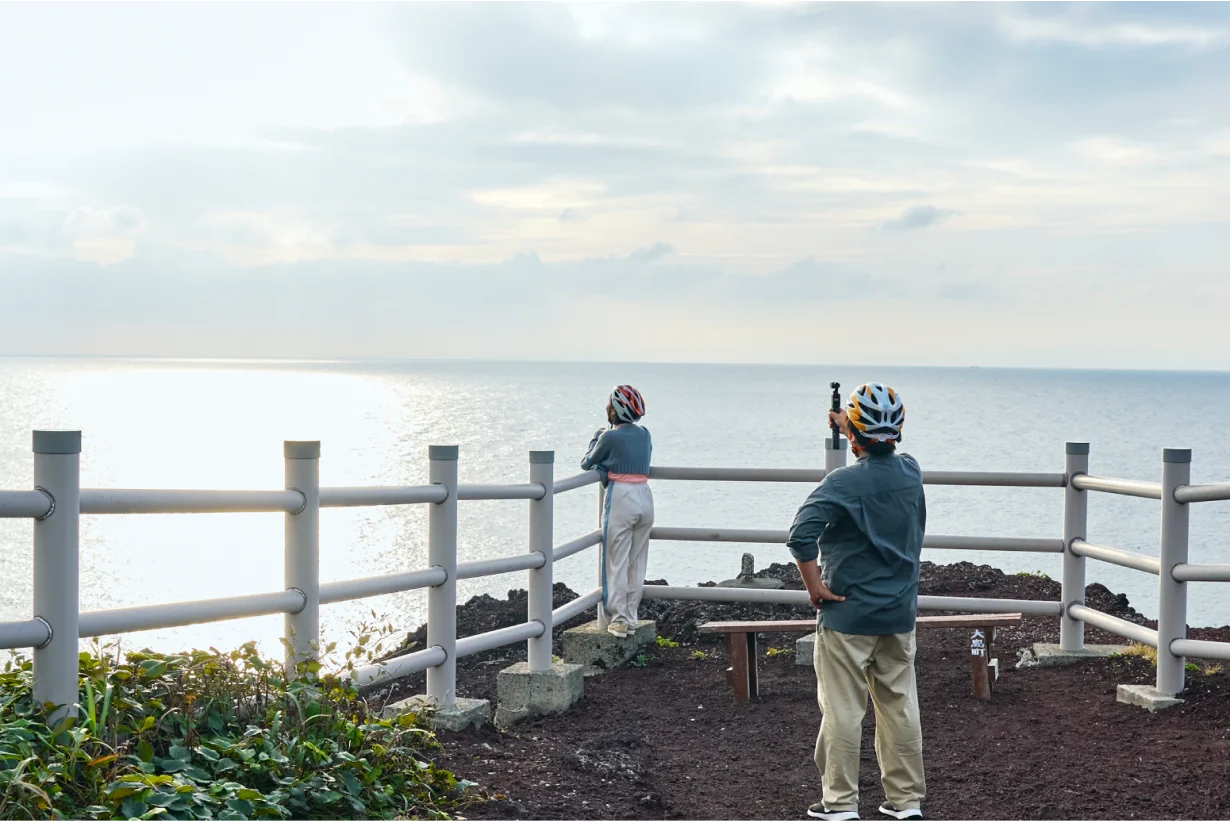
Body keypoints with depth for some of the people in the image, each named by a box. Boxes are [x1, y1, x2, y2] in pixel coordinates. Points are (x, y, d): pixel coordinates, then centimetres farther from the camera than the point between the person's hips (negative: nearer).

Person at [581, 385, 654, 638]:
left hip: (621, 499, -6)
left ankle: (617, 620, 1)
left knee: (616, 563, 1)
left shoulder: (610, 436, -9)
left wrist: (597, 436, 17)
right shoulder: (644, 435, 8)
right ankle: (630, 617, 16)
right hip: (645, 498, 6)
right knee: (637, 563, 12)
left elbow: (587, 463, 3)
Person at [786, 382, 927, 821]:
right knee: (900, 708, 12)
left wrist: (815, 587, -16)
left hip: (848, 615, -5)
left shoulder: (842, 483, -17)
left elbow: (802, 535, -28)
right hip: (900, 615, 5)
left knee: (843, 712, 3)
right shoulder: (911, 472, 1)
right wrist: (849, 429, 34)